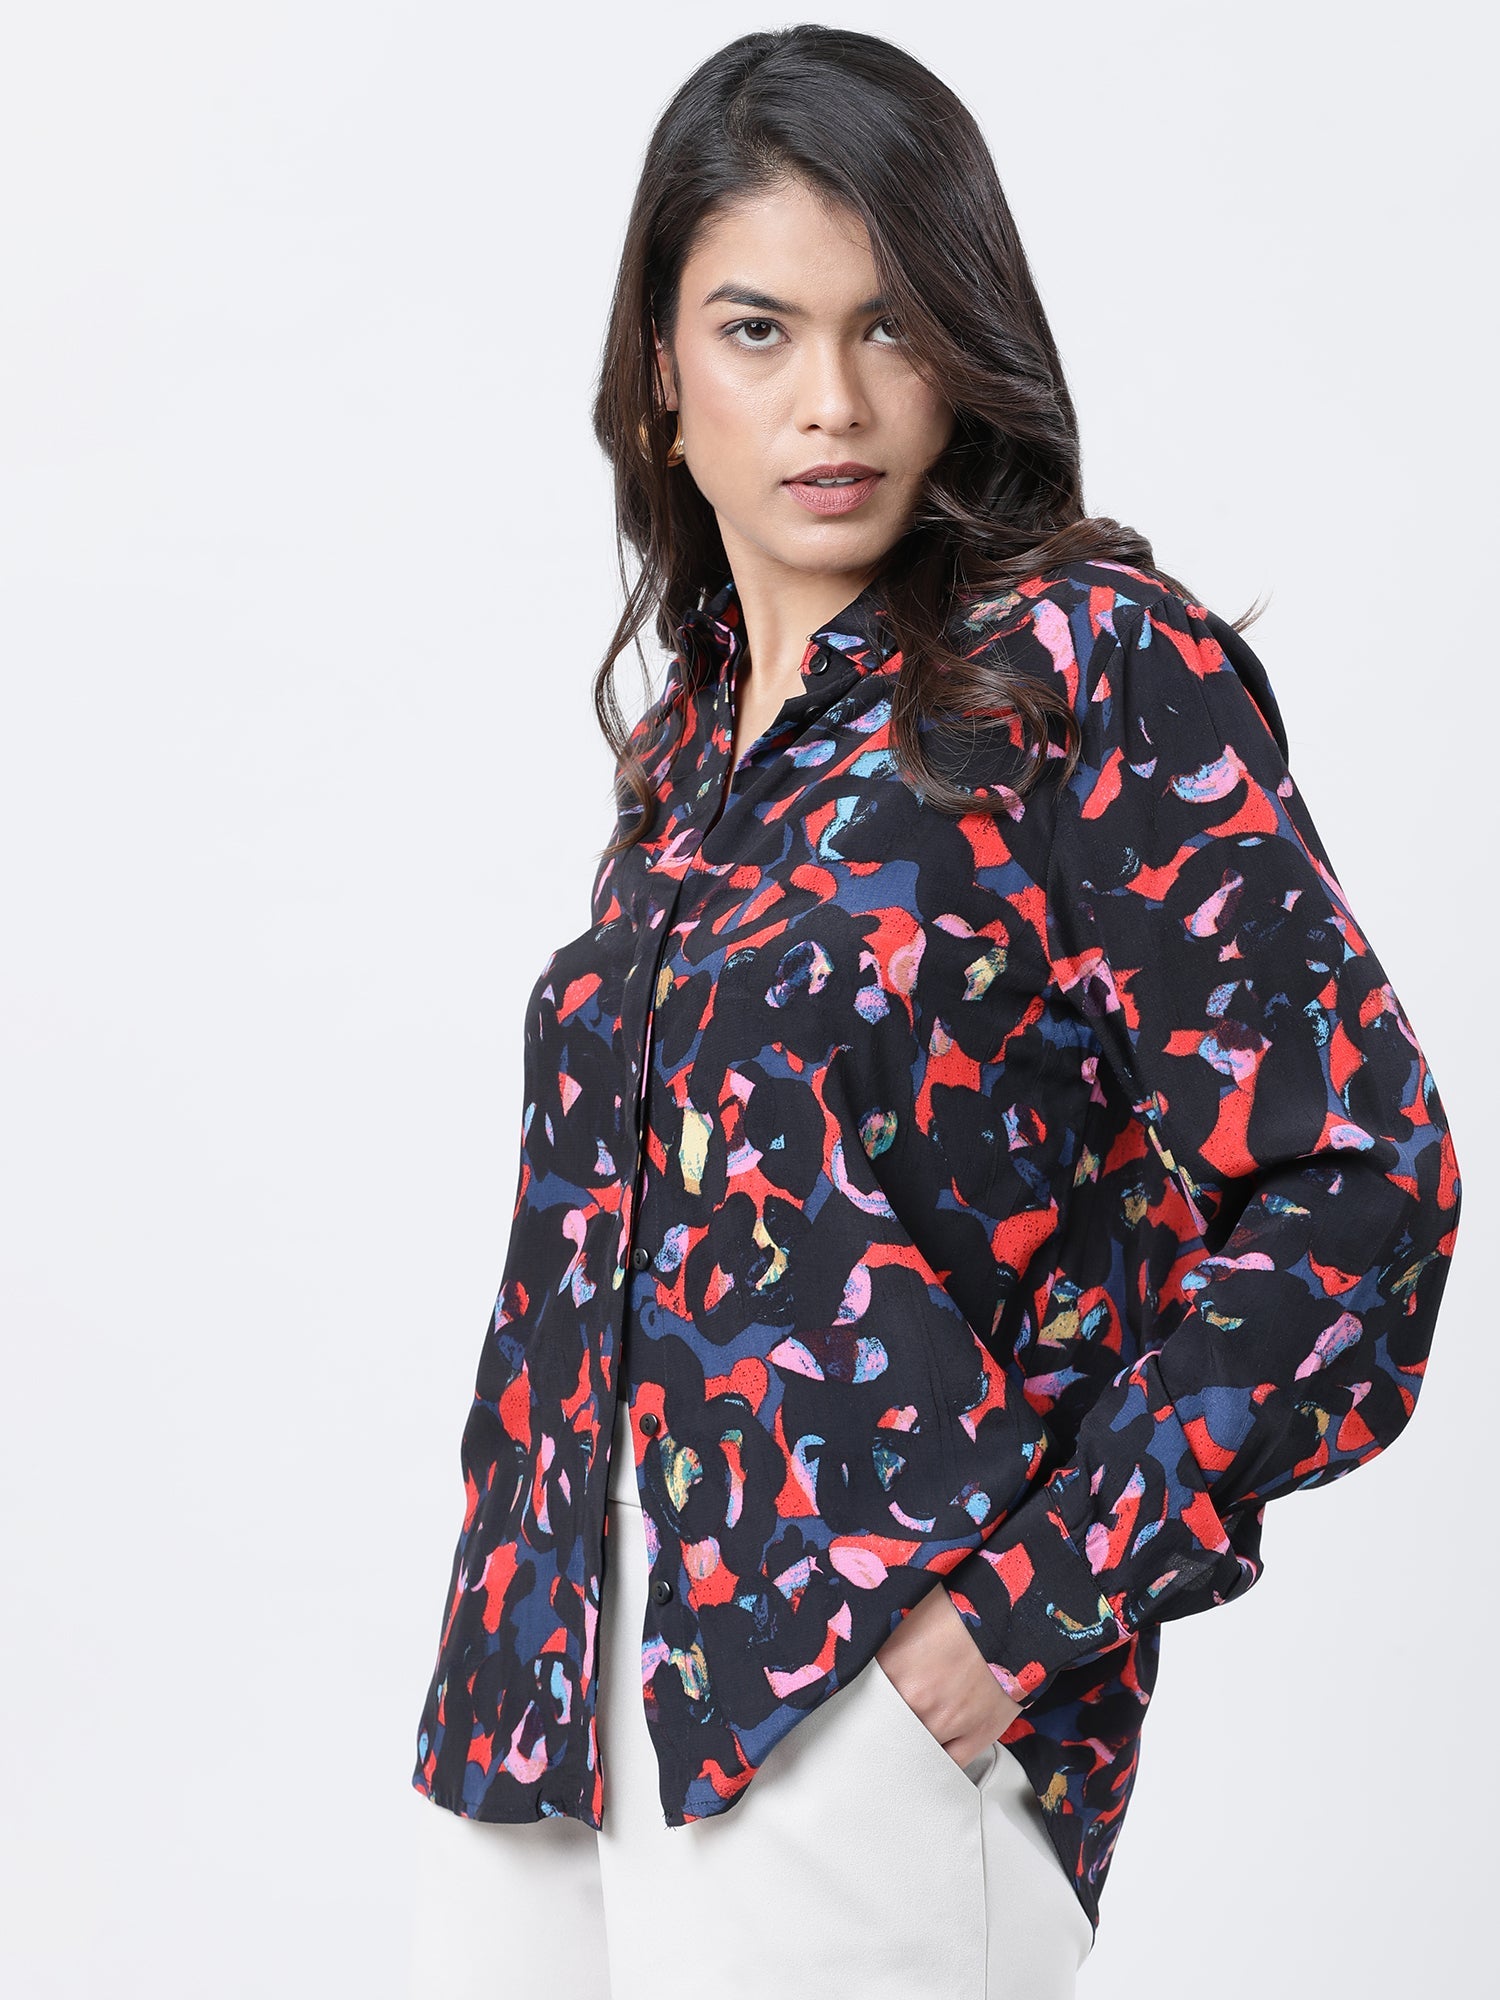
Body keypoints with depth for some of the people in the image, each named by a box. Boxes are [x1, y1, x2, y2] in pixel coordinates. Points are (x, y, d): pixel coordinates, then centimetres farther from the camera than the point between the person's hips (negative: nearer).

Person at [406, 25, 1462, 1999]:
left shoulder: (1091, 669, -9)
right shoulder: (696, 728, 12)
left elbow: (1356, 1181, -15)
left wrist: (1037, 1604, -14)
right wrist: (522, 1625, 11)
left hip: (860, 1688, -6)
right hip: (568, 1674, 6)